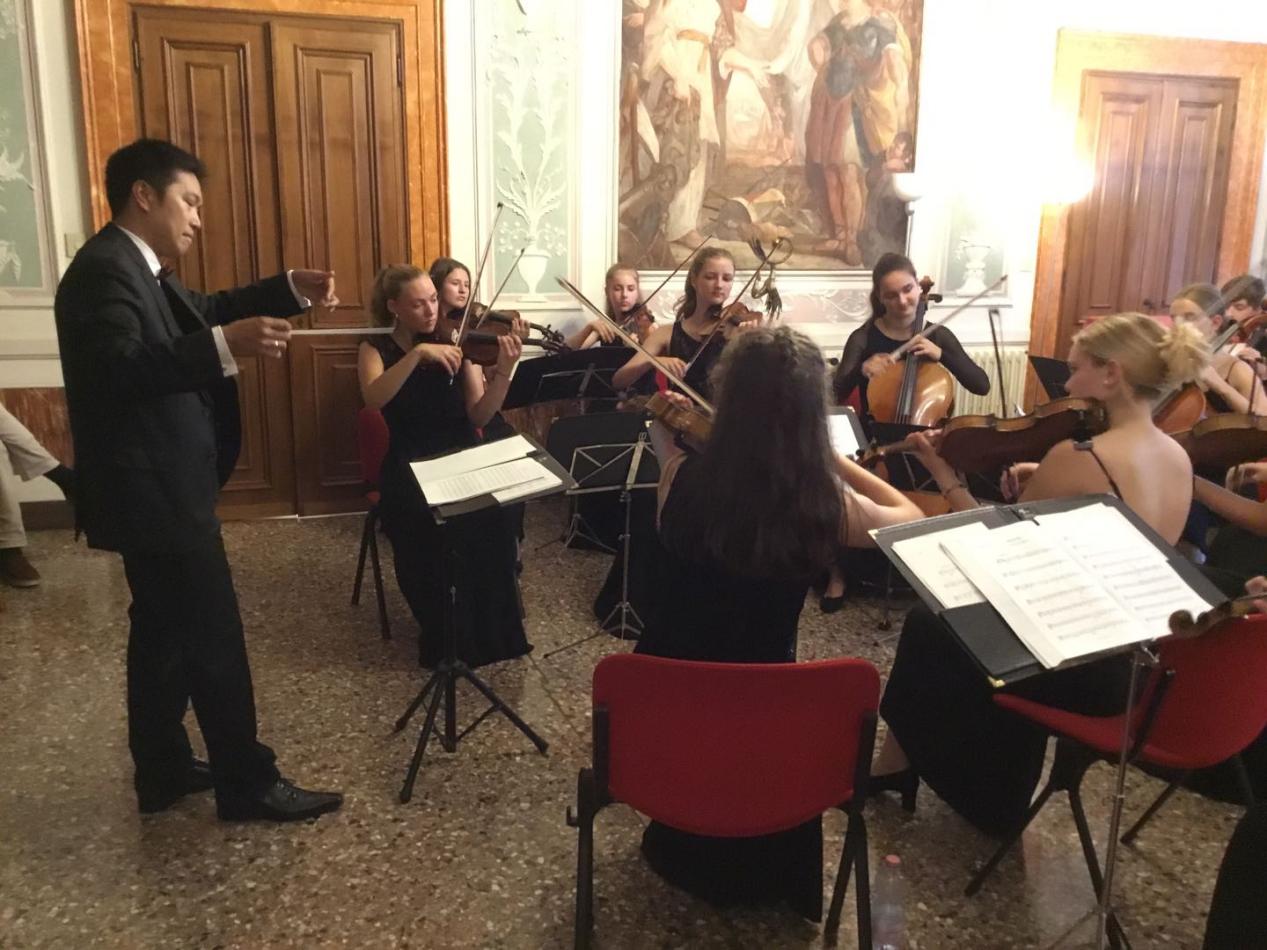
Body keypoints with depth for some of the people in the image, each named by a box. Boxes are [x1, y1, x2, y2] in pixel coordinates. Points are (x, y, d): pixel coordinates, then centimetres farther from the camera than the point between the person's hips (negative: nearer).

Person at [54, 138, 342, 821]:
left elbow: (202, 312, 24)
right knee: (215, 637, -2)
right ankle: (249, 785, 11)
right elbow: (119, 372, -30)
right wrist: (227, 346, -40)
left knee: (166, 631, 18)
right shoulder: (104, 270, -18)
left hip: (159, 487, 11)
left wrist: (291, 290, 12)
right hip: (154, 492, -11)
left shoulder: (135, 268, 14)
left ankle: (163, 771, 30)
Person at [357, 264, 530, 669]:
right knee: (422, 526, -31)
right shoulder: (377, 348, 1)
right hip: (409, 470, -1)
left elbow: (479, 416, -6)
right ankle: (441, 634, -6)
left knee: (493, 513, -29)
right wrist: (418, 353, -30)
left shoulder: (454, 342, 3)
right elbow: (374, 399, -22)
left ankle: (494, 631, -7)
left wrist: (504, 372, -21)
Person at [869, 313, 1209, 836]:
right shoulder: (1179, 458, 3)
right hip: (1140, 664, 8)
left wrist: (945, 474, -4)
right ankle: (994, 795, 41)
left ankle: (895, 764, 34)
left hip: (1081, 667, -8)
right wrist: (1041, 488, 2)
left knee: (926, 625, 15)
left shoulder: (1078, 458, -23)